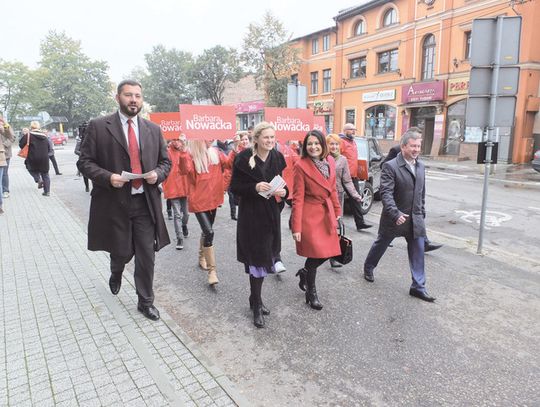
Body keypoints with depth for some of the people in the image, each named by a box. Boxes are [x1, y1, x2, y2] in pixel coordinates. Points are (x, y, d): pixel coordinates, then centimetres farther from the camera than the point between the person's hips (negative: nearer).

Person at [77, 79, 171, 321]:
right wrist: (107, 177, -18)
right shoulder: (98, 127, -2)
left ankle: (145, 302, 24)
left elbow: (165, 162, 13)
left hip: (145, 203, 2)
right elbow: (84, 162, -2)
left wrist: (157, 174, -9)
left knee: (147, 256, 5)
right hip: (115, 203, -2)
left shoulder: (153, 129, 8)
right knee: (122, 251, 12)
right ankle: (116, 272, 50)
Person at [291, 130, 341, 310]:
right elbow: (298, 198, -14)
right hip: (309, 215, -6)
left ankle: (305, 272, 37)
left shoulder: (330, 161, 4)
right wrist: (296, 227, -15)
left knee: (328, 251, 9)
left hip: (327, 213, 6)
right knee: (316, 253, -1)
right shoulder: (301, 165, -13)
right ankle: (311, 293, 21)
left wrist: (337, 211, 12)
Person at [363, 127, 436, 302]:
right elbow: (386, 193, -23)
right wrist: (396, 214, -32)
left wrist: (422, 213, 14)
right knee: (381, 245, 15)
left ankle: (418, 286, 14)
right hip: (395, 218, -5)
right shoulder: (390, 166, -15)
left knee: (418, 252, 4)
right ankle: (368, 267, 39)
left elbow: (421, 192, 15)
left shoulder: (420, 166, 7)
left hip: (415, 219, 5)